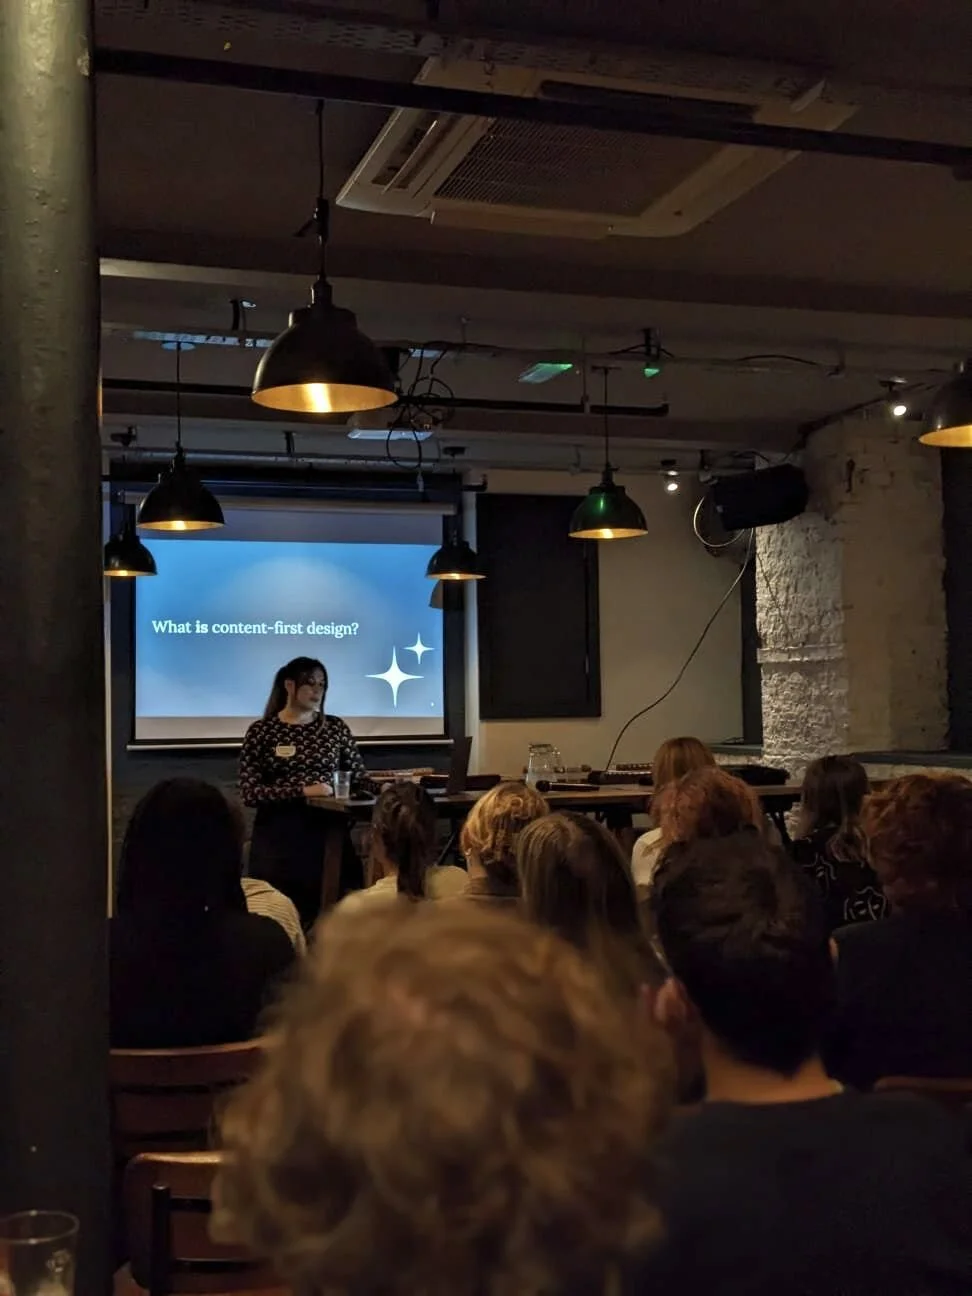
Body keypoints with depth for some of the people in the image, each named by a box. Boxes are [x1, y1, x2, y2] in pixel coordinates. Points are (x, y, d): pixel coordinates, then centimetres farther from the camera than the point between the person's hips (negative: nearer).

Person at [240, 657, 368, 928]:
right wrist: (303, 791, -17)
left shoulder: (335, 728, 8)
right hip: (278, 837, -2)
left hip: (328, 832, 2)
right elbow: (250, 793, -9)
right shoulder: (261, 731, -1)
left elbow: (359, 780, 9)